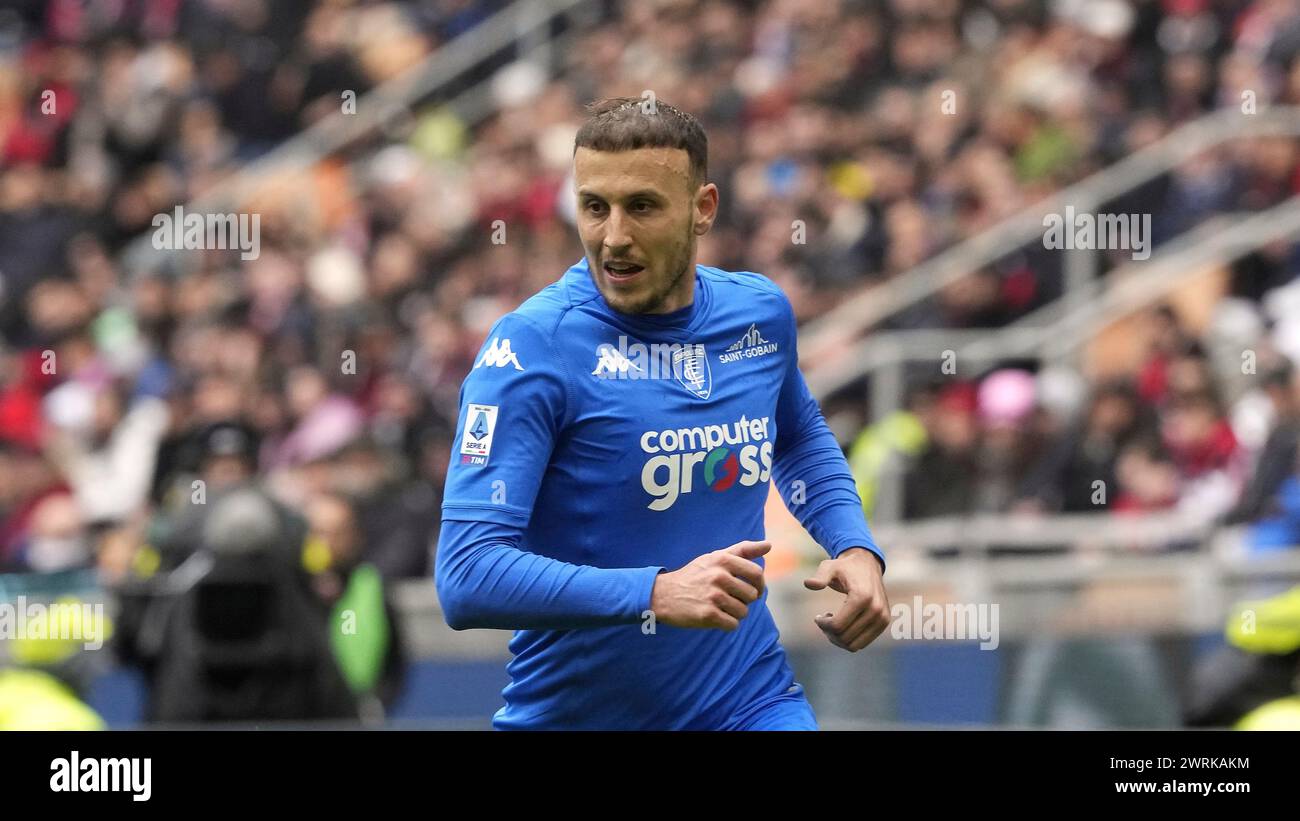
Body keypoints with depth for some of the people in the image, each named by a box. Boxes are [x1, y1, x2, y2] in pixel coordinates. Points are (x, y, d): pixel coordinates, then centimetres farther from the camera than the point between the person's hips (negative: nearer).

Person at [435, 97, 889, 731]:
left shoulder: (760, 312, 0)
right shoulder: (532, 345, -16)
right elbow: (466, 580, -24)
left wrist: (855, 547, 6)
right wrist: (658, 593, -33)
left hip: (746, 698, 3)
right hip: (567, 712, -3)